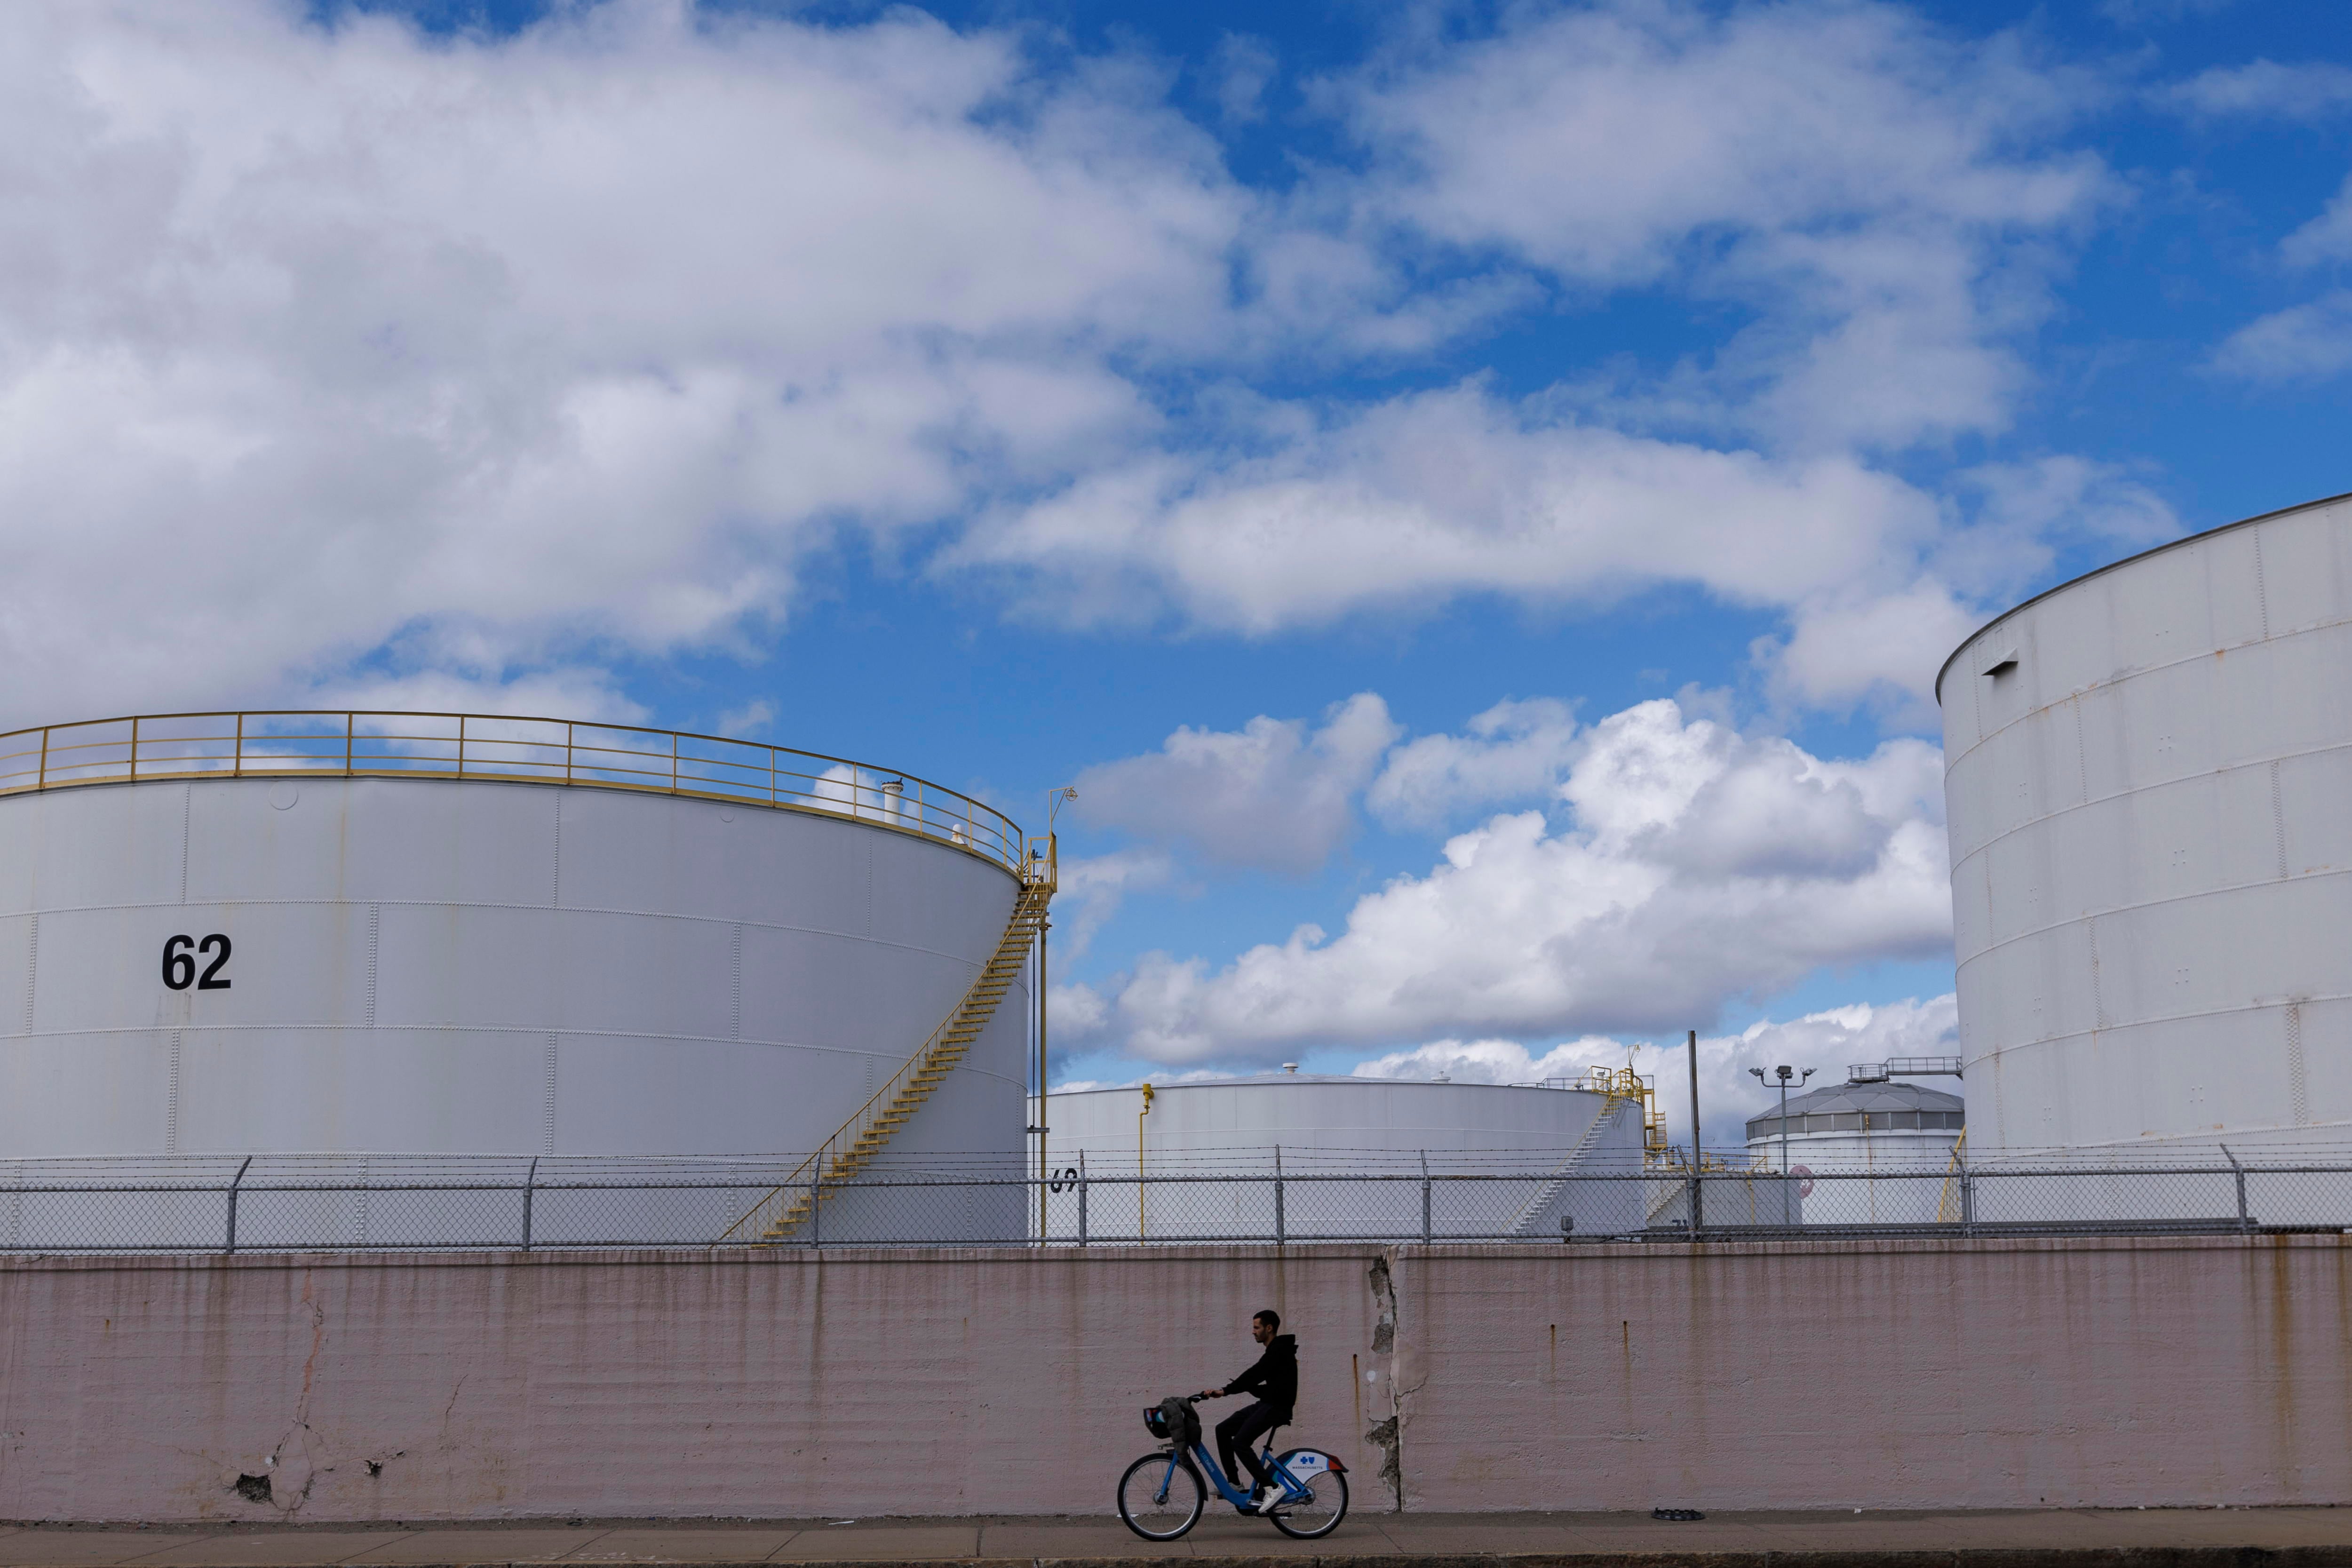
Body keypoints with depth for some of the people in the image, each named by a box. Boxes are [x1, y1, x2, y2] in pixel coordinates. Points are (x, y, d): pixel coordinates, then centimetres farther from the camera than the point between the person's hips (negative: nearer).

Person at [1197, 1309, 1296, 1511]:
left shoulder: (1280, 1351, -14)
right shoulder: (1274, 1351, 18)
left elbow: (1255, 1374, -24)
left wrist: (1225, 1391, -28)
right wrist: (1241, 1387, 10)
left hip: (1277, 1407, -10)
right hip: (1266, 1403, 10)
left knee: (1241, 1443, -21)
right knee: (1223, 1430, 5)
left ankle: (1271, 1487, -19)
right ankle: (1233, 1482, 9)